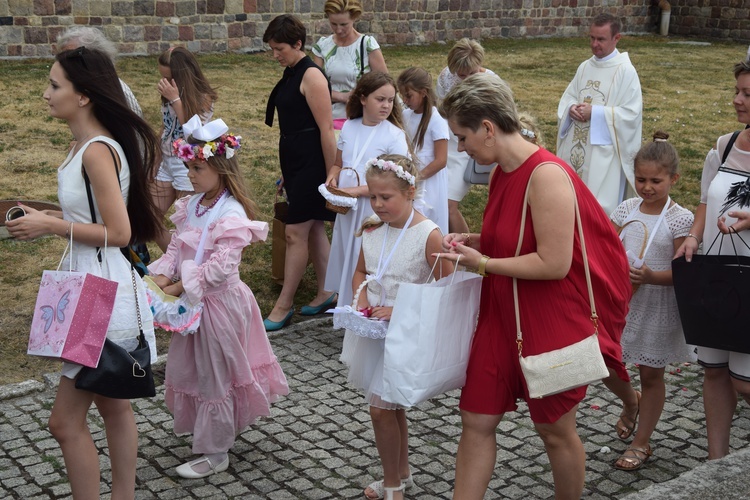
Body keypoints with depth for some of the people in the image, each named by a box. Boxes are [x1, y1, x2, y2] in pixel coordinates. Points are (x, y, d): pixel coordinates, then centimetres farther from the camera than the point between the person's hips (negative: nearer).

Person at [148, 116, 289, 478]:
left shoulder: (232, 215, -22)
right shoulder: (192, 206, 4)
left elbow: (219, 267, -27)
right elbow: (175, 248, 6)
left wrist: (178, 287, -24)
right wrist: (161, 279, -11)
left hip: (219, 302, -8)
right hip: (193, 302, 8)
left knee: (213, 376, 5)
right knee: (191, 370, 18)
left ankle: (216, 454, 21)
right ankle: (205, 433, 38)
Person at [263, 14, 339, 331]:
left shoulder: (311, 75, -14)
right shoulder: (291, 74, 12)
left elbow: (326, 129, -17)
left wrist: (331, 176, -17)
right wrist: (286, 173, 18)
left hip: (312, 163, -9)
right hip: (294, 162, 9)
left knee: (295, 233, -5)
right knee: (314, 228, 15)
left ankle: (284, 305, 3)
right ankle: (326, 293, 26)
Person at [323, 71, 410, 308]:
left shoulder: (394, 135, -11)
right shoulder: (349, 127, 5)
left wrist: (355, 191, -21)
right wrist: (332, 178, -6)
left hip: (375, 212, -5)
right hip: (347, 209, 5)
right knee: (346, 258, 15)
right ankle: (347, 305, 30)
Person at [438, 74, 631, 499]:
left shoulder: (546, 175, -22)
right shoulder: (504, 172, 4)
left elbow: (553, 263, -25)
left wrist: (482, 264, -18)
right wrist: (473, 242, 1)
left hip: (552, 318, -8)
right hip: (504, 314, 8)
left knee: (556, 429, 11)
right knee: (477, 420, 8)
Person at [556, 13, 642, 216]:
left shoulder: (626, 71, -10)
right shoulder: (584, 67, 9)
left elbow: (632, 113, -15)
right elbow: (567, 97, 14)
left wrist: (594, 112, -20)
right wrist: (571, 109, -10)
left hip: (603, 151, -6)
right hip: (577, 146, 6)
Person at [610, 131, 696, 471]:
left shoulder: (680, 219, -12)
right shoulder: (626, 209, 0)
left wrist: (650, 277, -31)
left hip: (657, 306, -4)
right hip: (620, 302, 4)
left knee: (651, 374, 9)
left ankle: (641, 443, 22)